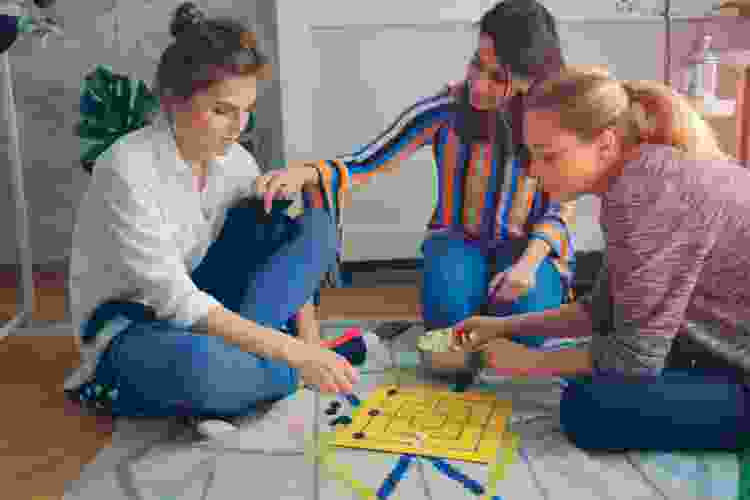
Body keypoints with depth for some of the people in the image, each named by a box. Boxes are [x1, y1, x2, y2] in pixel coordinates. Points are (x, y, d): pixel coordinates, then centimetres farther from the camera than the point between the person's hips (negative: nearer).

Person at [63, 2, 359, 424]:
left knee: (316, 225, -9)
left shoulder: (234, 160, -5)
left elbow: (297, 247, 2)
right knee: (196, 364, -43)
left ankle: (228, 354, -17)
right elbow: (174, 299, -28)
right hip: (127, 326, -7)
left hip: (200, 306, 7)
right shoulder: (129, 171, -25)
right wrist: (292, 352, -32)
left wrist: (307, 336, -13)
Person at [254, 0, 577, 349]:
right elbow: (365, 164, -17)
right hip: (459, 240, 0)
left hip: (530, 245, 1)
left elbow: (562, 208, -5)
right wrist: (306, 172, -38)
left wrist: (530, 261, -24)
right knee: (448, 307, -32)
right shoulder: (446, 109, -18)